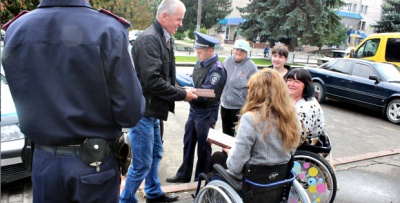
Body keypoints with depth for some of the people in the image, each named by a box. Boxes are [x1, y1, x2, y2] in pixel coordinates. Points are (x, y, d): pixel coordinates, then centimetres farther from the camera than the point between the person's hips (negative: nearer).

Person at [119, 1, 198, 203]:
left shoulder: (165, 38, 8)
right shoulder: (149, 39, -20)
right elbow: (152, 80, -27)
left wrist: (180, 89, -2)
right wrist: (182, 94, -17)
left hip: (152, 110, 10)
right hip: (143, 111, -10)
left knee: (155, 155, 23)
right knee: (142, 163, 2)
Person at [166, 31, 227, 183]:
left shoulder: (217, 69, -20)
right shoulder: (200, 62, 5)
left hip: (206, 113, -8)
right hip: (194, 109, 8)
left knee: (203, 147, 7)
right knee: (188, 143, 17)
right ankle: (184, 174, 34)